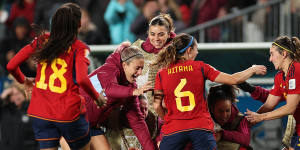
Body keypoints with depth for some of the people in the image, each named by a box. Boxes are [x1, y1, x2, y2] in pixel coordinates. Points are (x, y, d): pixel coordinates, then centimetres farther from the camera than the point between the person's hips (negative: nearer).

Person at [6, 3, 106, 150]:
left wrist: (23, 80, 24)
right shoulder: (79, 48, -7)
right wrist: (97, 97, -3)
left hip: (40, 114, 4)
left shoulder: (41, 41, 5)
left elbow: (11, 66, 4)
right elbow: (82, 79, -21)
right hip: (69, 113, -4)